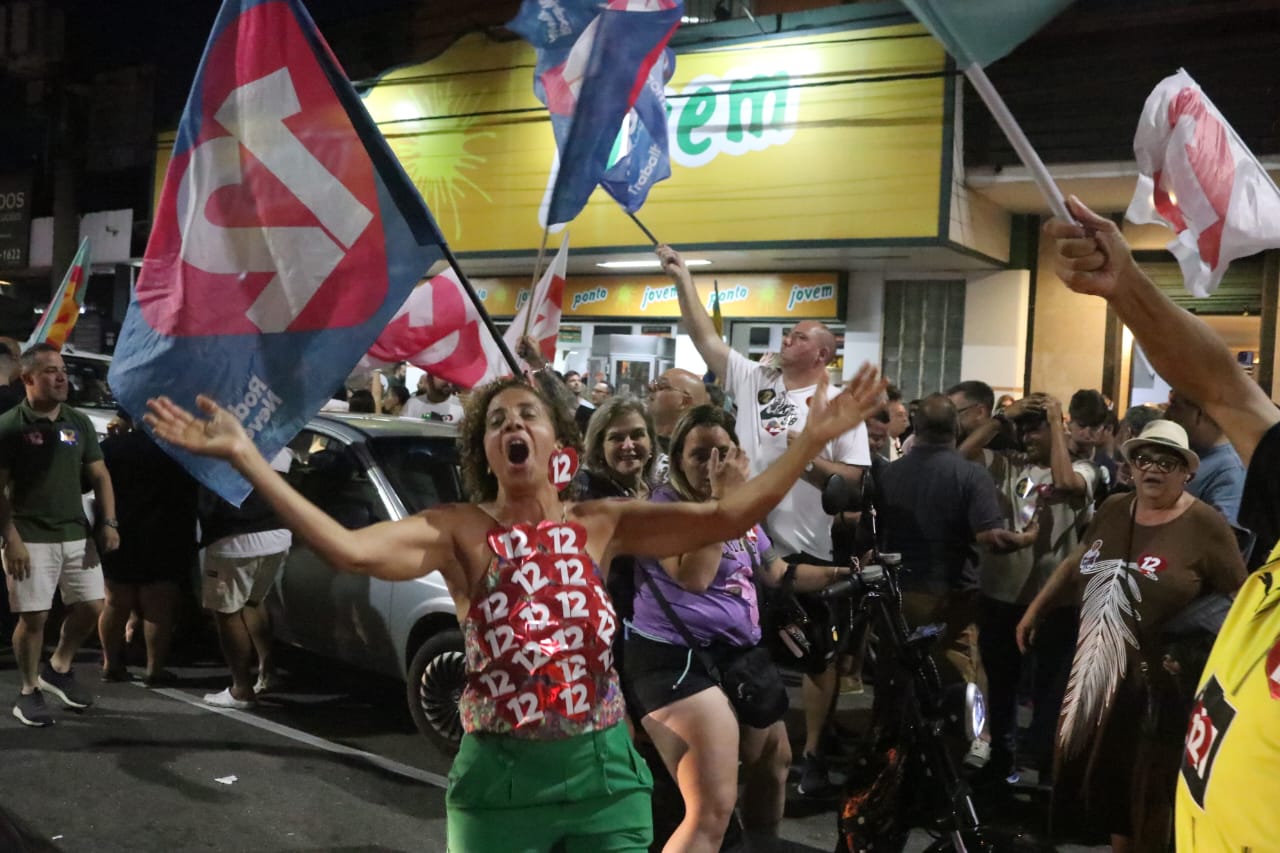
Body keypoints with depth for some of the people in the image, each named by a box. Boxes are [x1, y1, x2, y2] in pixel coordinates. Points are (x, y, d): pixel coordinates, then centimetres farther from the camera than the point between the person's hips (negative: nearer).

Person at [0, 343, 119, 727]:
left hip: (76, 534, 5)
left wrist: (108, 522, 0)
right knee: (33, 616, -2)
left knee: (91, 607, 7)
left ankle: (58, 669, 29)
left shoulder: (79, 422, 8)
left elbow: (99, 476, 12)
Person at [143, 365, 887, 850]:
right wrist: (244, 456, -28)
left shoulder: (601, 524, -1)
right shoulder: (460, 531, -7)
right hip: (500, 775, -1)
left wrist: (813, 438, -15)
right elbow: (348, 549, -23)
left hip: (603, 769, 2)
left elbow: (726, 519, -9)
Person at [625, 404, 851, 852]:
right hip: (678, 658, -9)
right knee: (713, 810, -22)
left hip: (740, 654, 9)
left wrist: (846, 573, 18)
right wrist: (721, 497, -23)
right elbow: (694, 576, -25)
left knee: (774, 762, 29)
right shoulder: (663, 505, -11)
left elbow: (778, 573, 24)